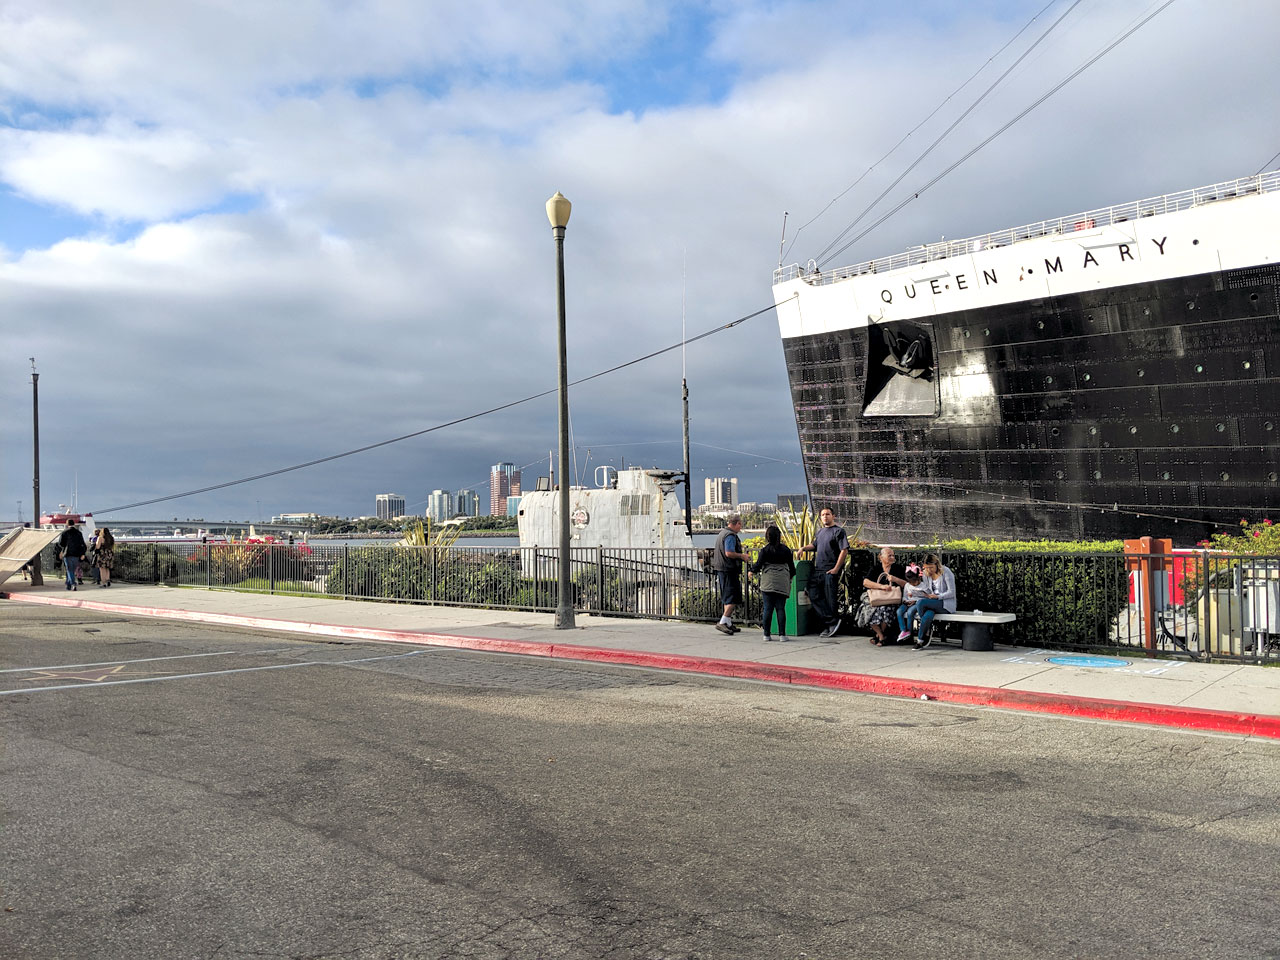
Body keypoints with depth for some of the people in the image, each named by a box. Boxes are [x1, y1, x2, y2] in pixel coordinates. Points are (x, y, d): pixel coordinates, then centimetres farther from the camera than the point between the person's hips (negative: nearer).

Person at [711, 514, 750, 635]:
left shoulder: (722, 533, 19)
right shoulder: (730, 535, -14)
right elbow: (729, 553, -25)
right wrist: (742, 556, -12)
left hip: (721, 570, 11)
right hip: (729, 570, -11)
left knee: (727, 598, 16)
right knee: (733, 598, -10)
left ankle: (728, 623, 21)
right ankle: (723, 622, -16)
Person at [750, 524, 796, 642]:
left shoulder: (765, 550, -6)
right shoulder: (786, 549, 3)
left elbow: (758, 565, -4)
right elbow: (792, 567, 10)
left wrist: (752, 569, 17)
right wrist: (790, 577, 27)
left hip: (768, 583, -2)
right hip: (782, 584, 2)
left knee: (768, 608, 2)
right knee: (781, 608, 3)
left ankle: (767, 634, 5)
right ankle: (782, 635, -1)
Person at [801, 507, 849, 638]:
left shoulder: (839, 531, -3)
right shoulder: (820, 532, 20)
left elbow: (844, 550, -10)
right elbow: (814, 546, 30)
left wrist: (836, 569, -15)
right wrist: (804, 548, 8)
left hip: (831, 571, -8)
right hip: (818, 570, 8)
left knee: (830, 598, -4)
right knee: (814, 596, 1)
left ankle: (832, 624, 8)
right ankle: (832, 622, 4)